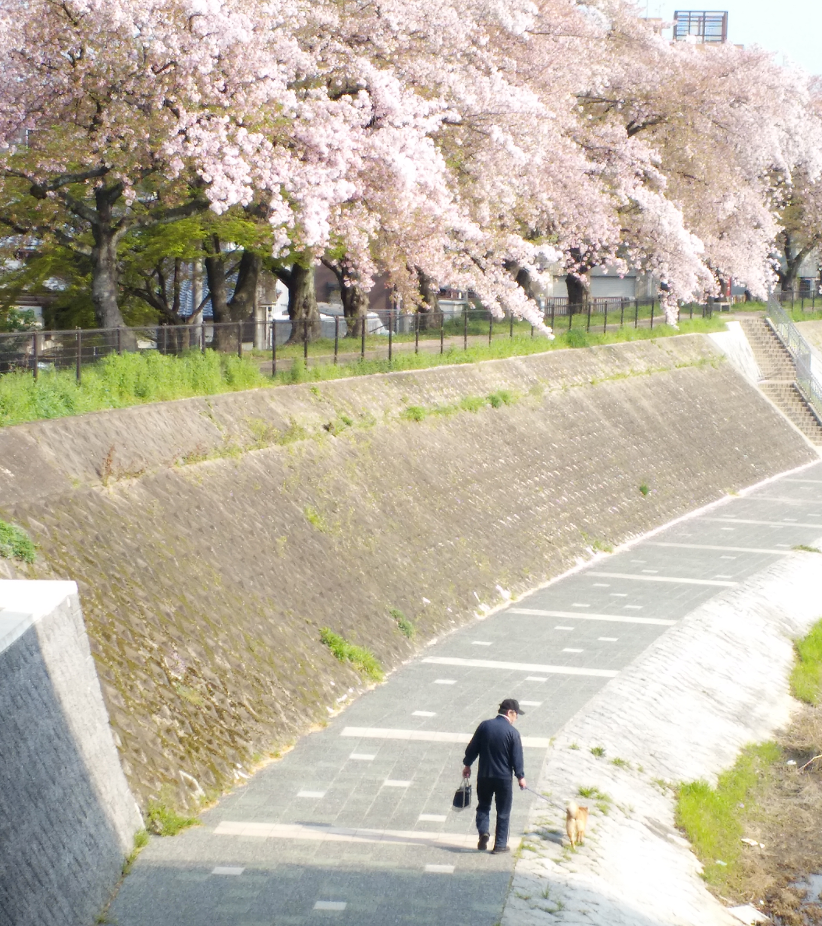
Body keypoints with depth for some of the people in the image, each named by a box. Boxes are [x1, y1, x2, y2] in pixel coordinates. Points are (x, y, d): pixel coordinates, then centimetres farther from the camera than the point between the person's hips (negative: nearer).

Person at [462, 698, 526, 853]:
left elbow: (472, 748, 3)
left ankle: (483, 832, -5)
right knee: (503, 812, 9)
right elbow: (517, 758, -9)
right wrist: (520, 776, 4)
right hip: (504, 777, -3)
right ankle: (500, 844, 11)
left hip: (484, 775, 3)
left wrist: (467, 765, 17)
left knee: (483, 806, 18)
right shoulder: (513, 732, -12)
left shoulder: (484, 726, -2)